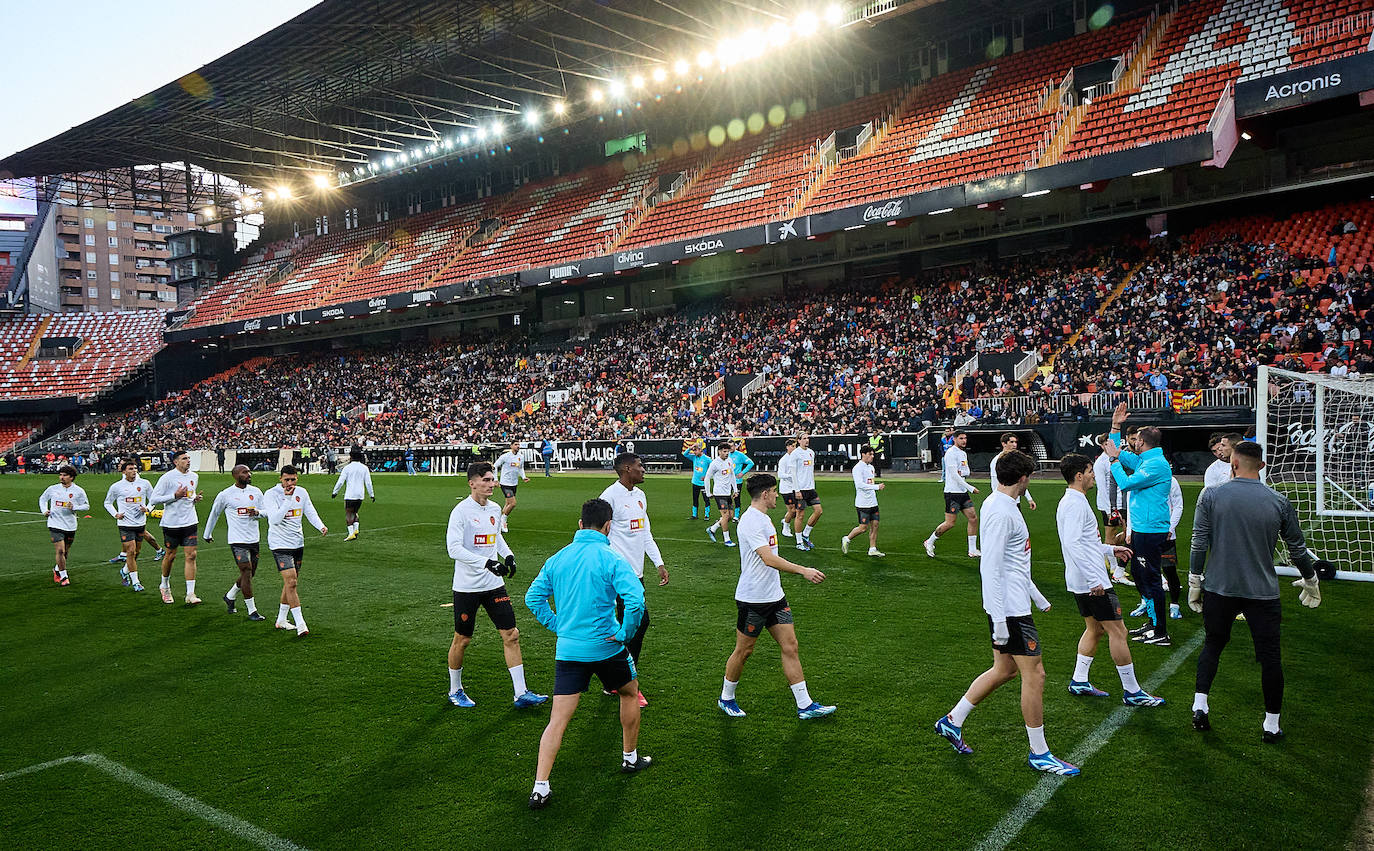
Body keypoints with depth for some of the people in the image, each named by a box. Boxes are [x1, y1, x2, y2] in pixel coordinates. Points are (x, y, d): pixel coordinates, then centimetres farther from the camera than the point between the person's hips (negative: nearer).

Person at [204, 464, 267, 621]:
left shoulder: (256, 492, 7)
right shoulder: (225, 495, -5)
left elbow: (266, 511, 10)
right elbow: (214, 514, 9)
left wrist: (257, 512, -14)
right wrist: (207, 534, 18)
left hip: (254, 539, 5)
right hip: (238, 540, -5)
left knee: (250, 574, 12)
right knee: (247, 572, -10)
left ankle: (230, 597, 37)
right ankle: (252, 611, -3)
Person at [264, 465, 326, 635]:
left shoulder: (302, 492, 4)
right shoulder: (271, 495, -13)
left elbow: (310, 513, 9)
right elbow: (275, 520, -25)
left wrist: (321, 526, -10)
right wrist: (288, 499, -30)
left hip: (298, 543, 6)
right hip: (280, 545, -6)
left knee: (291, 583, 13)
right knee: (291, 583, -14)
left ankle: (281, 620, 28)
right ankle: (300, 624, -13)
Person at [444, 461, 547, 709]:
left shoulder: (495, 509, 7)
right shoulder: (461, 511, -14)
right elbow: (454, 549, -21)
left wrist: (508, 554, 5)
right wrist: (486, 562, -28)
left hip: (494, 585, 6)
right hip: (466, 587, -6)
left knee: (511, 635, 1)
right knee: (462, 640, 8)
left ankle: (521, 693, 8)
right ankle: (455, 691, 29)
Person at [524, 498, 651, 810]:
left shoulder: (558, 558, 4)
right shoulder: (611, 559, -12)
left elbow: (533, 597, 9)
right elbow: (635, 599, -24)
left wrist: (557, 625, 12)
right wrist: (626, 633, -10)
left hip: (567, 649, 3)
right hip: (606, 647, -3)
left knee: (557, 721, 5)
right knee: (630, 692, 25)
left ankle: (540, 787, -1)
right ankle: (630, 758, 37)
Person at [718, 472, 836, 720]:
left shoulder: (764, 518, 12)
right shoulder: (750, 521, -19)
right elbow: (768, 559, -29)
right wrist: (803, 571, -33)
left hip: (774, 597, 9)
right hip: (752, 599, -9)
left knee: (790, 647, 6)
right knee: (744, 651, 6)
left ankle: (805, 705, 10)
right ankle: (726, 698, 25)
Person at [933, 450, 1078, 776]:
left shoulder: (1002, 505, 13)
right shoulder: (1001, 512, -19)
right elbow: (990, 568, -23)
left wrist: (1037, 597, 29)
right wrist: (999, 621, -23)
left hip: (1014, 605, 10)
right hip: (1010, 609, -10)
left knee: (1005, 669, 16)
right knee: (1034, 675, -1)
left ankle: (952, 721, 24)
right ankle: (1039, 754, 12)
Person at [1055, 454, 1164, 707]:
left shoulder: (1071, 502, 15)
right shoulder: (1075, 504, -18)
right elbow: (1072, 545, -27)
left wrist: (1110, 550, 24)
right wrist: (1093, 580, -28)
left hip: (1079, 582, 11)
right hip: (1092, 582, -10)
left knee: (1094, 629, 18)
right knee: (1118, 631, -3)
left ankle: (1079, 681, 22)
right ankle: (1132, 692, 5)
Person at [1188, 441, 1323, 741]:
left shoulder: (1211, 496, -7)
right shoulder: (1279, 502, -3)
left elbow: (1199, 544, -7)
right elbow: (1297, 549, 6)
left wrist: (1194, 582, 3)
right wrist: (1311, 580, 23)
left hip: (1218, 589, 0)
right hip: (1263, 592, 0)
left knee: (1212, 645, 17)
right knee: (1270, 656, 9)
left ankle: (1200, 706, 12)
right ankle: (1271, 725, 18)